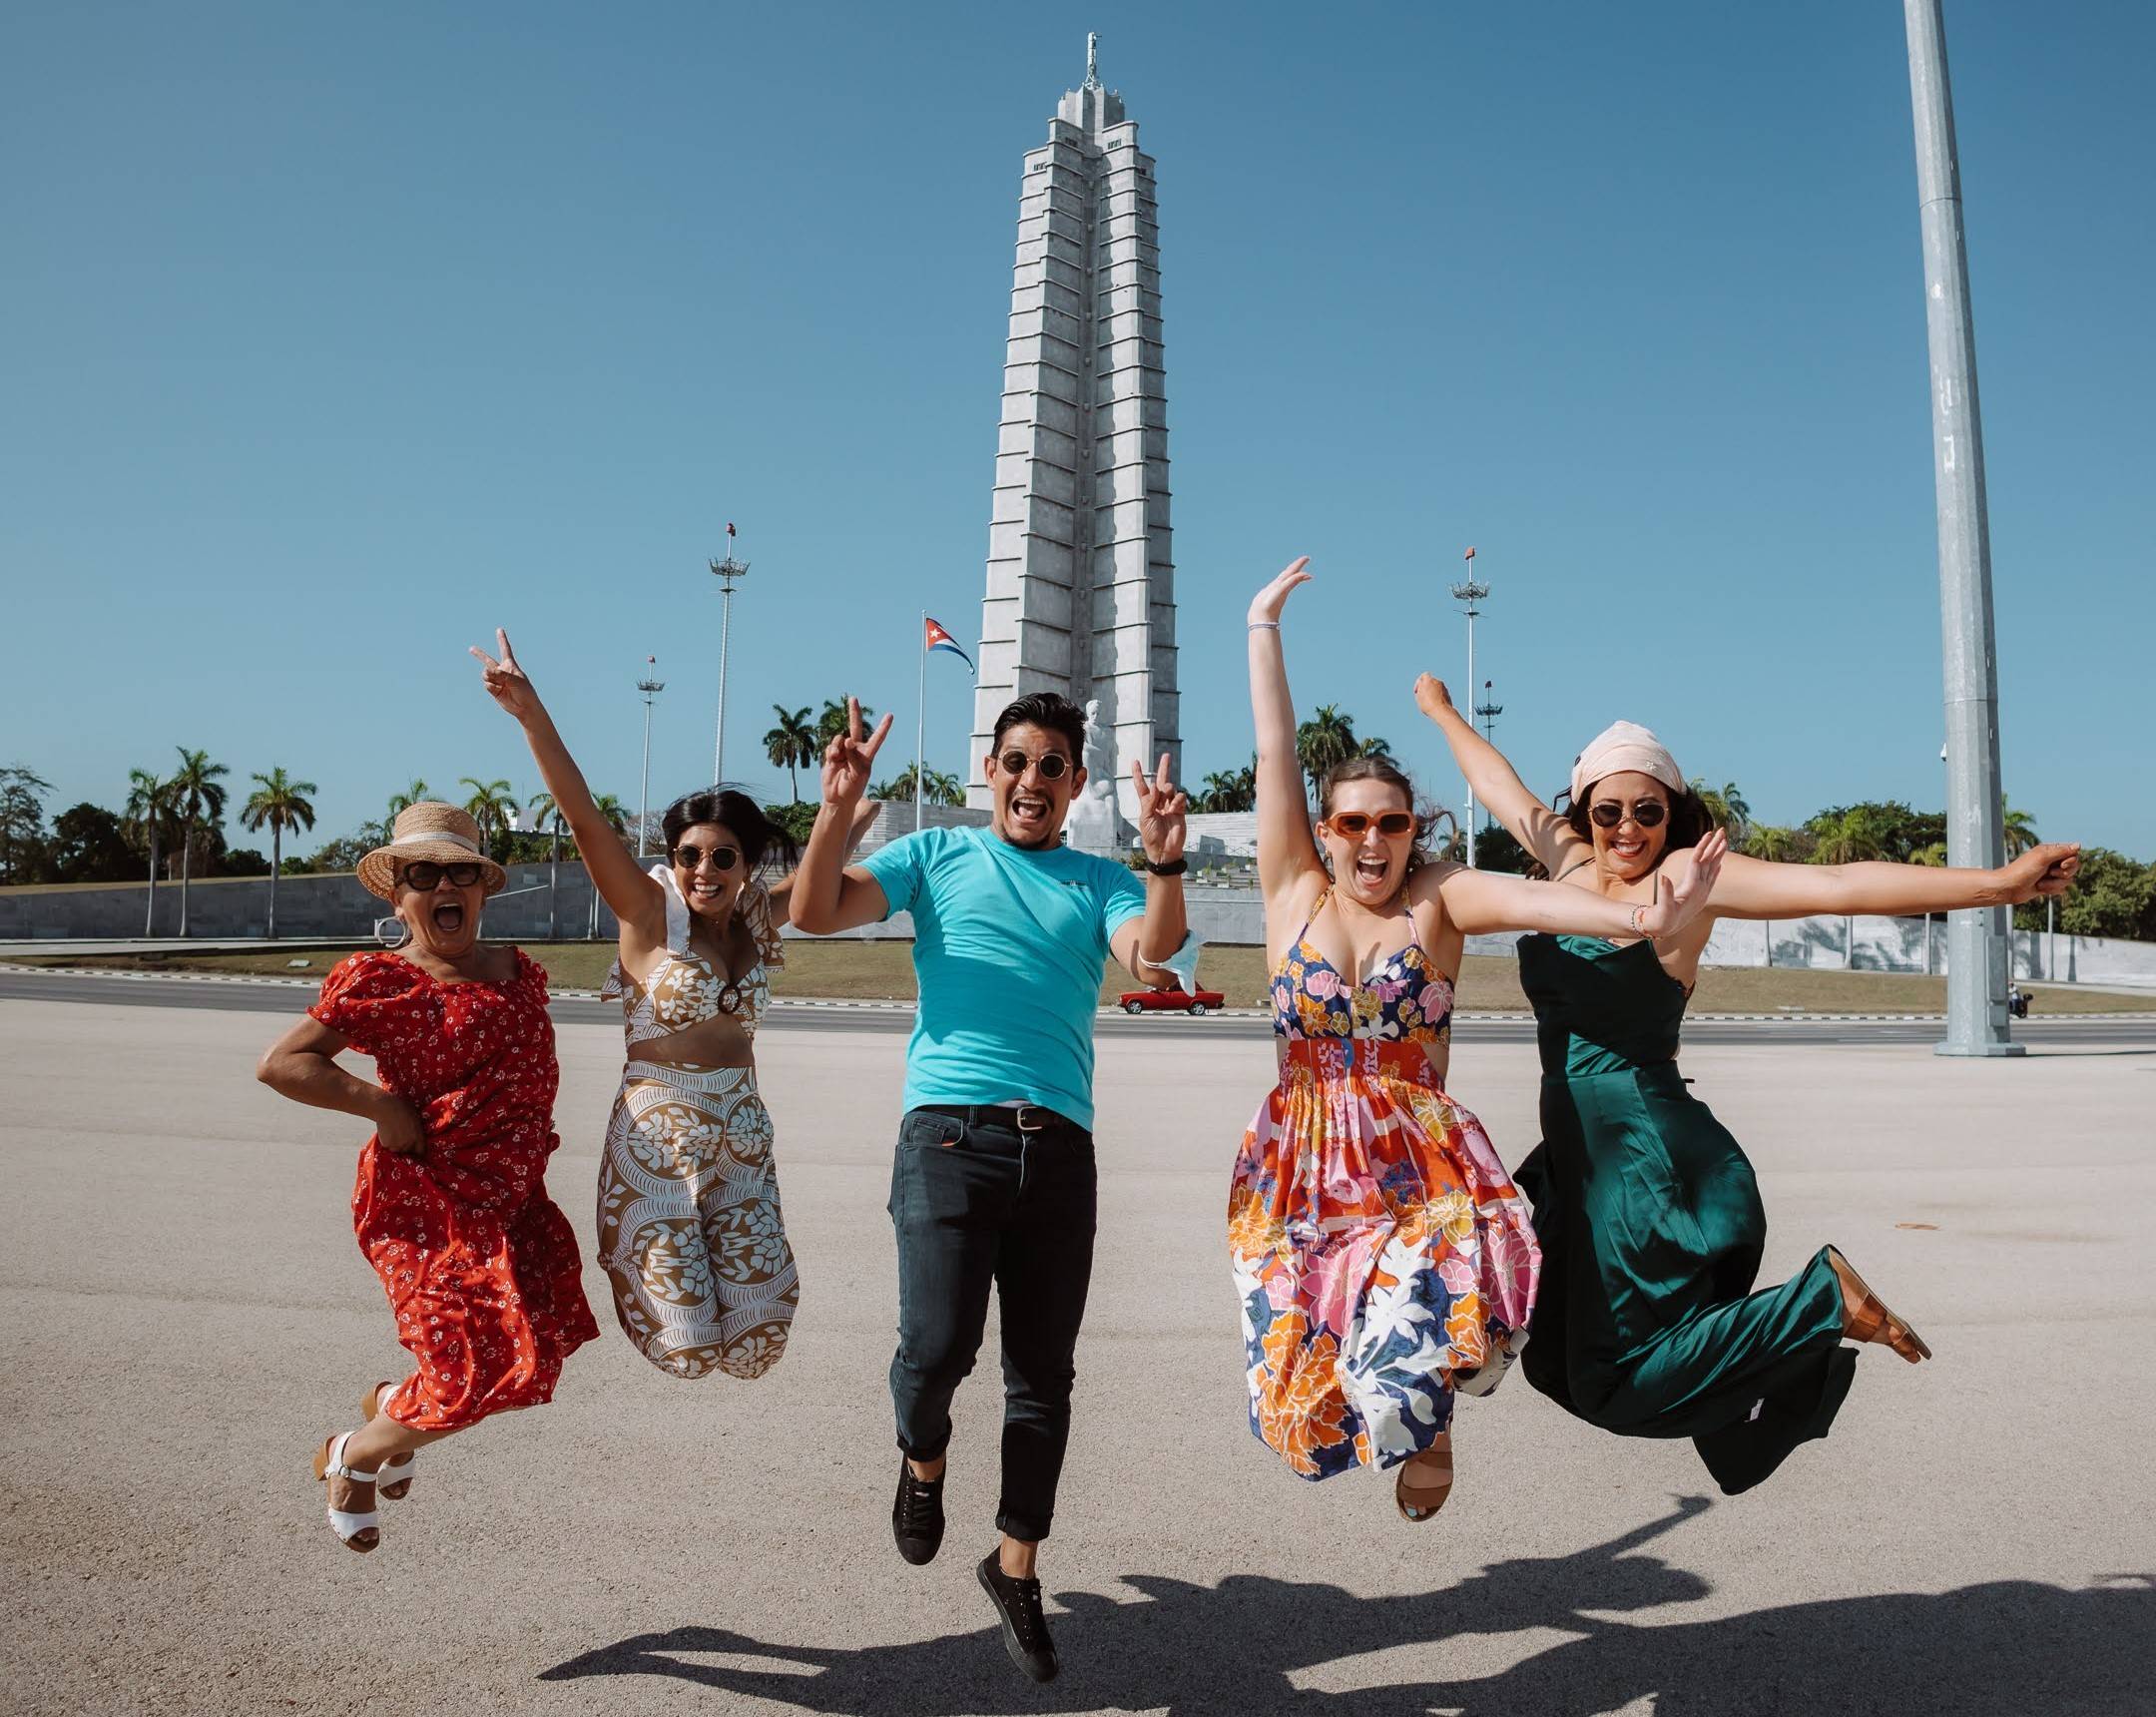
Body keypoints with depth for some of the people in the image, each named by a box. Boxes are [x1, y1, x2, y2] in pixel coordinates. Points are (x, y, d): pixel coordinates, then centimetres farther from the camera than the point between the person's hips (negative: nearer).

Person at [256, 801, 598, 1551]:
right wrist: (380, 1103, -17)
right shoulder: (380, 981, -9)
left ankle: (392, 1402, 35)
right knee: (477, 1375, -10)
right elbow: (279, 1063, -11)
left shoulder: (520, 972, 10)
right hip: (425, 1201, -6)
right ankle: (352, 1457, 22)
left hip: (513, 1200, 7)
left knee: (535, 1357, 5)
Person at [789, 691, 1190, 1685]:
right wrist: (839, 807, -13)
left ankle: (1015, 1568, 28)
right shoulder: (937, 855, 11)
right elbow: (813, 913, 0)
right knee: (936, 1348, -12)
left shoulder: (1100, 883, 13)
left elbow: (1152, 955, -7)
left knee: (1043, 1374, 7)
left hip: (1060, 1147, 2)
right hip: (949, 1132, -2)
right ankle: (923, 1460, 24)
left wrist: (1164, 858, -23)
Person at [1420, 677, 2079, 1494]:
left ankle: (1825, 1300, 8)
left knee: (1623, 1381, -6)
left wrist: (1998, 883, -28)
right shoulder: (1572, 861, 8)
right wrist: (1443, 713, 39)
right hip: (1581, 1151, 8)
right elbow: (1501, 786, 24)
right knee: (1557, 1356, 14)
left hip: (1648, 1157, -7)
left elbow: (1835, 885, -19)